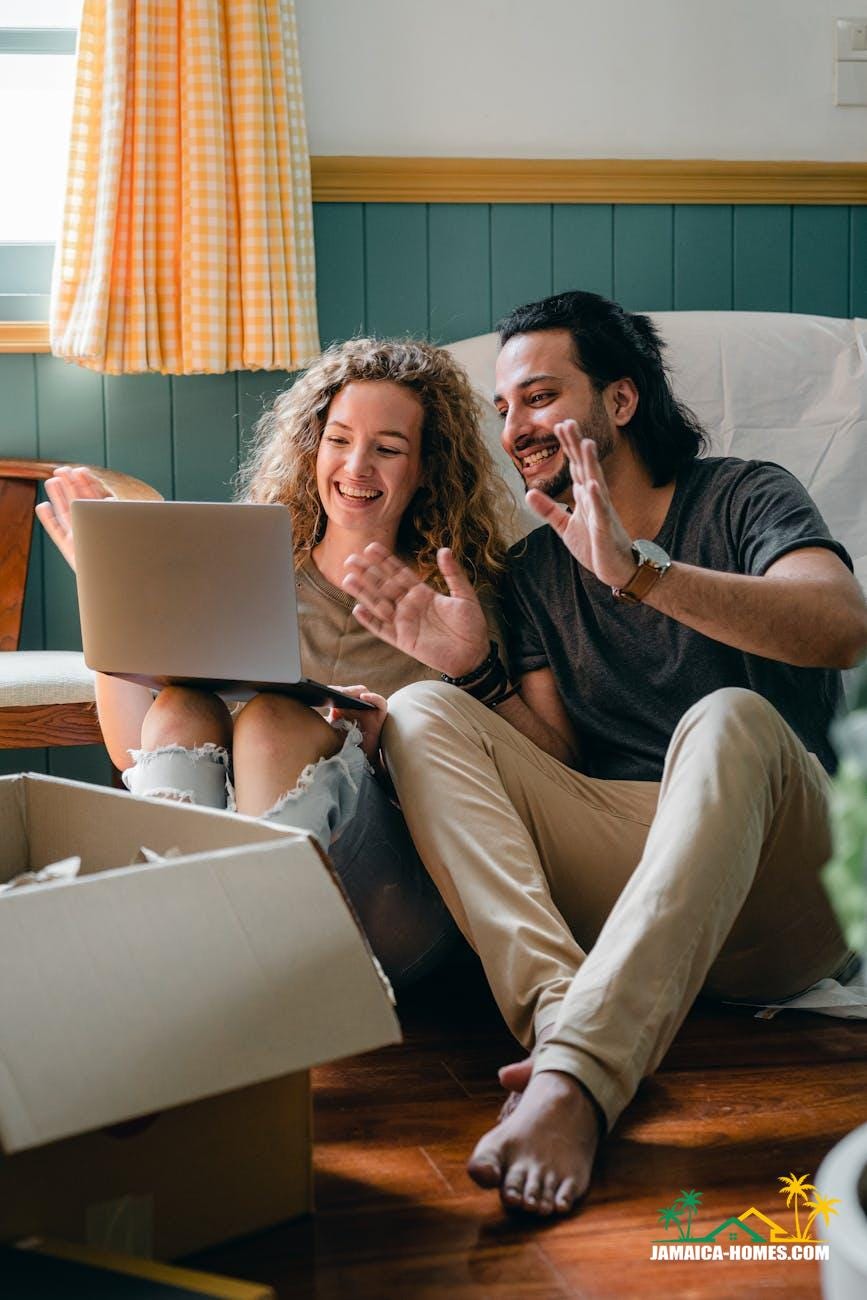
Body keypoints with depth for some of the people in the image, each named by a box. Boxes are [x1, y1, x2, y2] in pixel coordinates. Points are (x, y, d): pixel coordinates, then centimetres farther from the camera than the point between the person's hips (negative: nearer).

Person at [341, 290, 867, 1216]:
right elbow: (556, 761, 10)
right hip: (606, 873, 4)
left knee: (729, 720, -35)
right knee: (421, 713, -13)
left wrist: (637, 571, -27)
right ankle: (560, 1012, -36)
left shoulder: (741, 498, 5)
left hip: (771, 892, -4)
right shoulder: (533, 569, 18)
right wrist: (476, 671, -9)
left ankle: (574, 1075, -47)